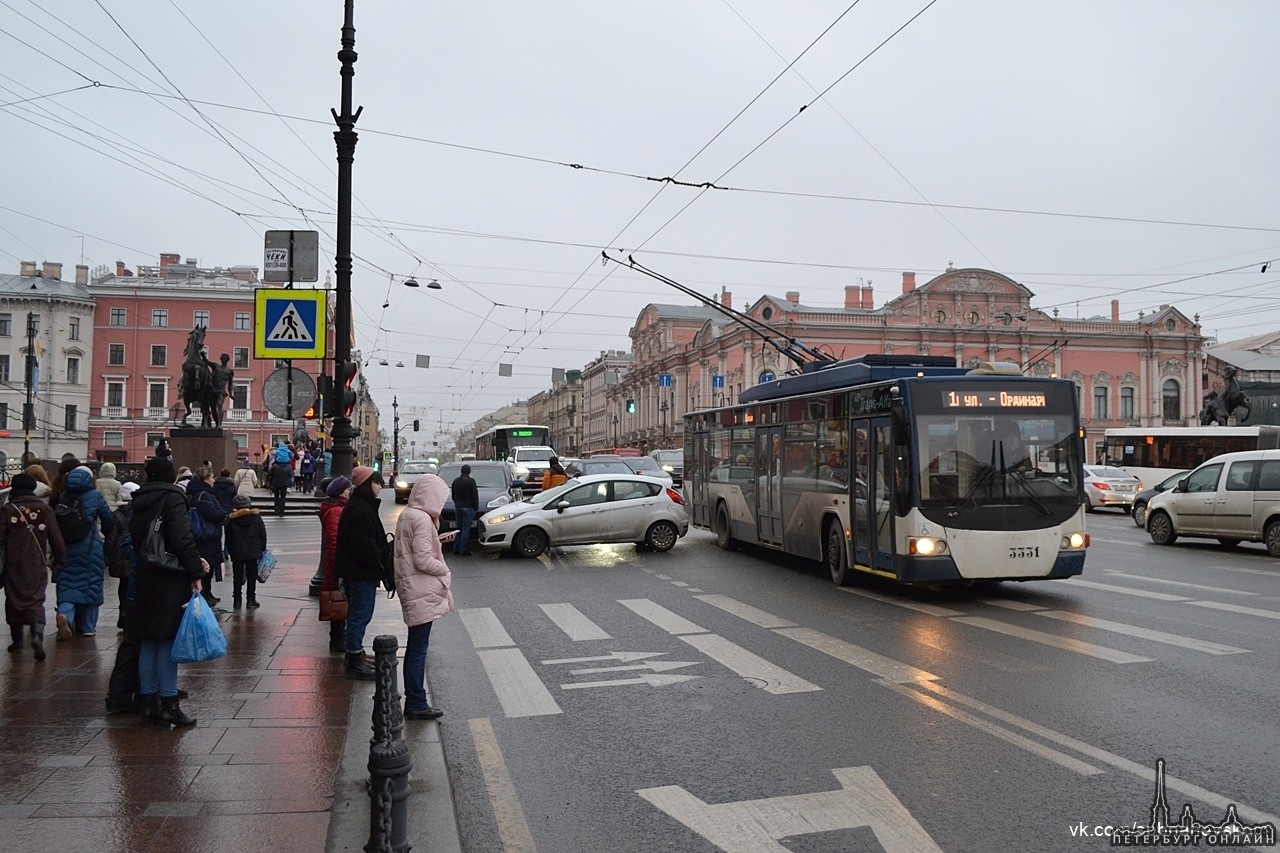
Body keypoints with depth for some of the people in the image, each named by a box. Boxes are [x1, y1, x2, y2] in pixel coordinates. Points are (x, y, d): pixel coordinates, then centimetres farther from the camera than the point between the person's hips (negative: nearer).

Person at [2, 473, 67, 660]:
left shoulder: (6, 510, -3)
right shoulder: (44, 509, -1)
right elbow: (56, 538, -1)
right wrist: (59, 559, 9)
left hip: (14, 566, 0)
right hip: (37, 566, 0)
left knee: (14, 601, 15)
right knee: (36, 600, 2)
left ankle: (17, 642, 23)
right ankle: (37, 635, -22)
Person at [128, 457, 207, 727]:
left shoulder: (139, 501, 12)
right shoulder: (173, 498, -10)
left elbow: (136, 538, 15)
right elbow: (181, 538, -19)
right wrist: (195, 570, -12)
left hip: (145, 579, 7)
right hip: (171, 579, -7)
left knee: (149, 640, 12)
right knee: (169, 639, -4)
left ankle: (148, 701, 17)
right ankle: (168, 704, -1)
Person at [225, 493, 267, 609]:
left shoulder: (231, 519, -5)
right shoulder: (256, 517, -3)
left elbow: (228, 538, 0)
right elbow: (263, 535, 1)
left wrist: (230, 551, 11)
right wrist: (262, 549, 12)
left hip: (237, 553, 0)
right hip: (253, 552, 0)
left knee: (238, 577, 8)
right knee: (252, 576, 7)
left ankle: (237, 600, 10)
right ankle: (250, 600, 7)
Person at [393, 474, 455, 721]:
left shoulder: (406, 516, 12)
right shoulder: (422, 520, -18)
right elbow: (423, 560, -21)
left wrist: (438, 539, 14)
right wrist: (445, 570, -6)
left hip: (411, 589, 10)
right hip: (422, 592, -10)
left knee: (414, 647, 16)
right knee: (418, 649, -3)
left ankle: (413, 700, 25)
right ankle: (416, 704, 4)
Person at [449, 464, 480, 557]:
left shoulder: (455, 481, 10)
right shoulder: (470, 481, -12)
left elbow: (453, 495, 18)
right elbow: (475, 496, -11)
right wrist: (476, 507, -2)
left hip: (457, 507, 7)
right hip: (468, 507, -7)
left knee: (459, 529, 15)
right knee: (466, 530, -4)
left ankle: (456, 549, 14)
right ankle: (463, 550, -5)